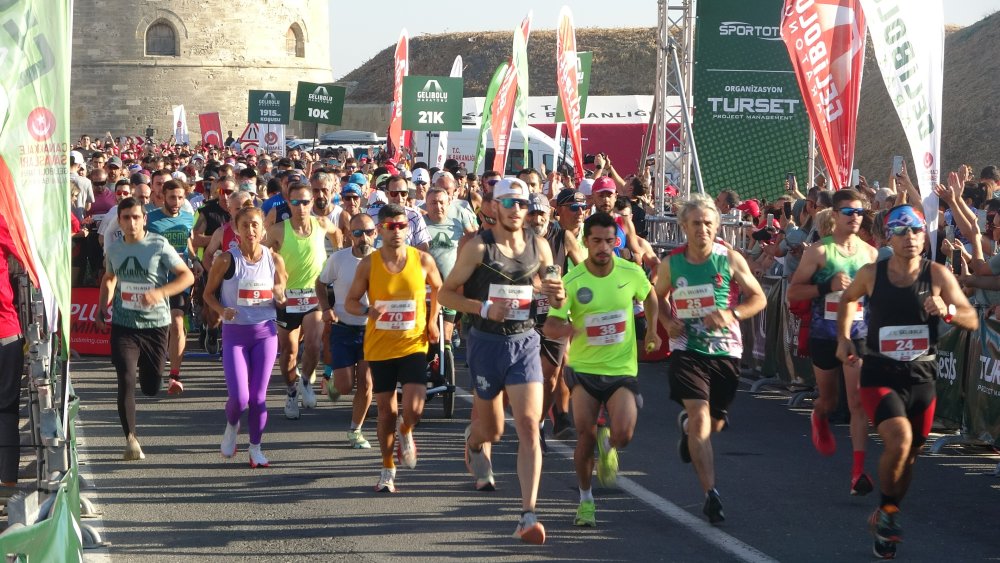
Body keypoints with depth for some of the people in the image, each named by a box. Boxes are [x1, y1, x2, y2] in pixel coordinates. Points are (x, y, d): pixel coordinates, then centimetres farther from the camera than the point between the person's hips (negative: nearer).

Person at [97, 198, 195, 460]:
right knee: (126, 381, -15)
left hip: (155, 324, -1)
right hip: (123, 325, 1)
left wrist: (160, 293, -22)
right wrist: (102, 310, 13)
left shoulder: (159, 246, -7)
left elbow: (187, 276, -8)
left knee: (151, 388, 7)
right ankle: (131, 439, -11)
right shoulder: (114, 249, 6)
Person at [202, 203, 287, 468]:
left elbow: (281, 299, 11)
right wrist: (221, 310, -17)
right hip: (235, 334, -2)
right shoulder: (227, 260, -8)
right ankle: (231, 426, 25)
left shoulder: (274, 260, 0)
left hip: (265, 332, 2)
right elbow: (208, 293, 2)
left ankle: (255, 448, 20)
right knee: (239, 397, -9)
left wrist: (279, 297, -13)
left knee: (258, 396, 2)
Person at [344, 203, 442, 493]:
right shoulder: (369, 263, -6)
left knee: (414, 410, -15)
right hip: (379, 347, 0)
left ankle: (405, 432, 22)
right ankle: (387, 470, 25)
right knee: (386, 411, 7)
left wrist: (432, 321, 7)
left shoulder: (422, 260, -5)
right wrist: (368, 311, -20)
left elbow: (438, 287, 15)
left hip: (413, 345, 0)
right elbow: (351, 301, 1)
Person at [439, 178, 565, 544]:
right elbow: (446, 293, -5)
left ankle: (528, 515, -15)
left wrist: (557, 295, -8)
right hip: (486, 342, -1)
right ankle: (474, 445, 54)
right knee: (492, 428, 14)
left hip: (525, 342, 2)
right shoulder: (478, 247, -8)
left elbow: (551, 297, 16)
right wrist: (484, 308, -20)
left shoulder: (539, 247, 2)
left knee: (528, 425, -13)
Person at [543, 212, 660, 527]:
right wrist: (567, 328, -39)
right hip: (584, 368, -1)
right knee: (585, 435, -7)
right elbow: (549, 326, -18)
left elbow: (649, 295, 19)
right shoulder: (571, 281, -11)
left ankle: (607, 445, 23)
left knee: (623, 435, -16)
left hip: (622, 369, 1)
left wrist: (652, 331, 15)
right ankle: (585, 499, 15)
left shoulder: (631, 273, -4)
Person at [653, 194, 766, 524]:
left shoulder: (730, 259, -5)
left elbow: (758, 298, 1)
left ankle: (686, 425, 53)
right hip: (687, 350, -1)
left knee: (714, 423, 14)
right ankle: (711, 494, -19)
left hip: (725, 351, 1)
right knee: (699, 415, -18)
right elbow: (658, 297, 18)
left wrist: (731, 314, -18)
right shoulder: (671, 264, -1)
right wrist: (667, 321, -3)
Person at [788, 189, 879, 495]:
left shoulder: (871, 253, 5)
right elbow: (793, 292, -7)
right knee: (828, 401, 15)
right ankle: (819, 418, 53)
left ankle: (858, 469, -13)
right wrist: (827, 286, -20)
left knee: (858, 401, -12)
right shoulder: (818, 251, -5)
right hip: (824, 335, -1)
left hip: (859, 334, 1)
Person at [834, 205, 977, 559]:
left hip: (921, 377, 2)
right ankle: (887, 509, -1)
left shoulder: (937, 275, -7)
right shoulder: (871, 274, -5)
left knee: (909, 456, 14)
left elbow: (972, 320, -9)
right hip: (880, 375, -2)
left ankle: (884, 520, 36)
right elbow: (848, 299, 17)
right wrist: (844, 337, 6)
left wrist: (947, 311, -29)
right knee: (899, 441, -25)